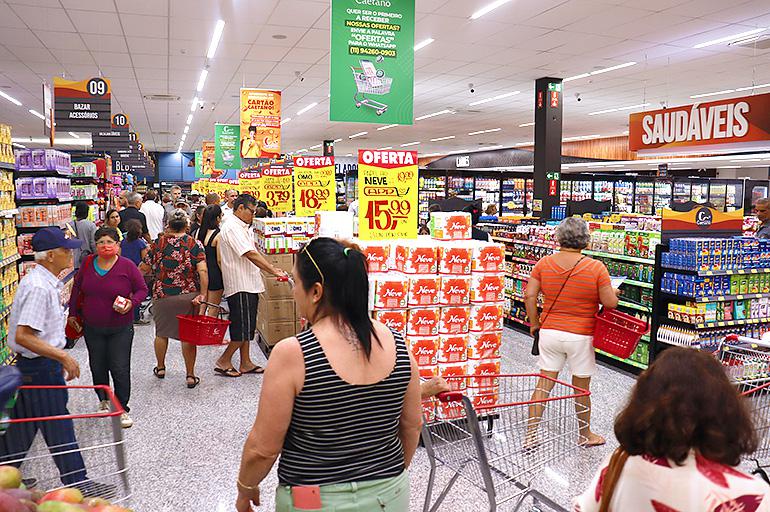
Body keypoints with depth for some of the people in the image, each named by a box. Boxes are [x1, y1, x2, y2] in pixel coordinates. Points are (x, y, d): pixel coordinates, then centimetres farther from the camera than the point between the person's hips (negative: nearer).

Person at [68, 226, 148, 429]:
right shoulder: (88, 264, 0)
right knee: (97, 367, 14)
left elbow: (142, 289, -3)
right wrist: (73, 313, 16)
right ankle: (104, 401, 37)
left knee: (120, 369, -2)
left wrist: (131, 303, -21)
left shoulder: (127, 266, -10)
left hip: (120, 329, -4)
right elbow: (77, 288, 15)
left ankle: (123, 409, 12)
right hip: (92, 328, 4)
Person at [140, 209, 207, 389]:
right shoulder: (194, 244, -5)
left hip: (162, 295, 1)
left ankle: (160, 368, 35)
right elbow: (202, 271, -16)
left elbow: (145, 268, 6)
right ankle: (190, 376, 8)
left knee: (161, 332, 19)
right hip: (188, 296, -1)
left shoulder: (159, 243, -1)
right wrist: (203, 295, -16)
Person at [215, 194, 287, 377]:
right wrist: (274, 271, -20)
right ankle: (223, 361, 7)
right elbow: (251, 255, -22)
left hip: (248, 285, 10)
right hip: (240, 286, -10)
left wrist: (272, 267, 11)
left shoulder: (243, 227, 17)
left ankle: (245, 363, 21)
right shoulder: (232, 227, -16)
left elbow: (254, 252, 21)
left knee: (246, 327, 14)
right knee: (243, 328, -6)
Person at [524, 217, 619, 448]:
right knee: (581, 389, 15)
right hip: (581, 336, -2)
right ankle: (585, 435, 34)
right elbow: (610, 303, -12)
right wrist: (612, 292, 10)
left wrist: (534, 323, 6)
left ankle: (531, 434, 14)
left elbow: (529, 295, -5)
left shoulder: (544, 263, -4)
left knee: (544, 385, 11)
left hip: (549, 332, 2)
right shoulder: (596, 268, -13)